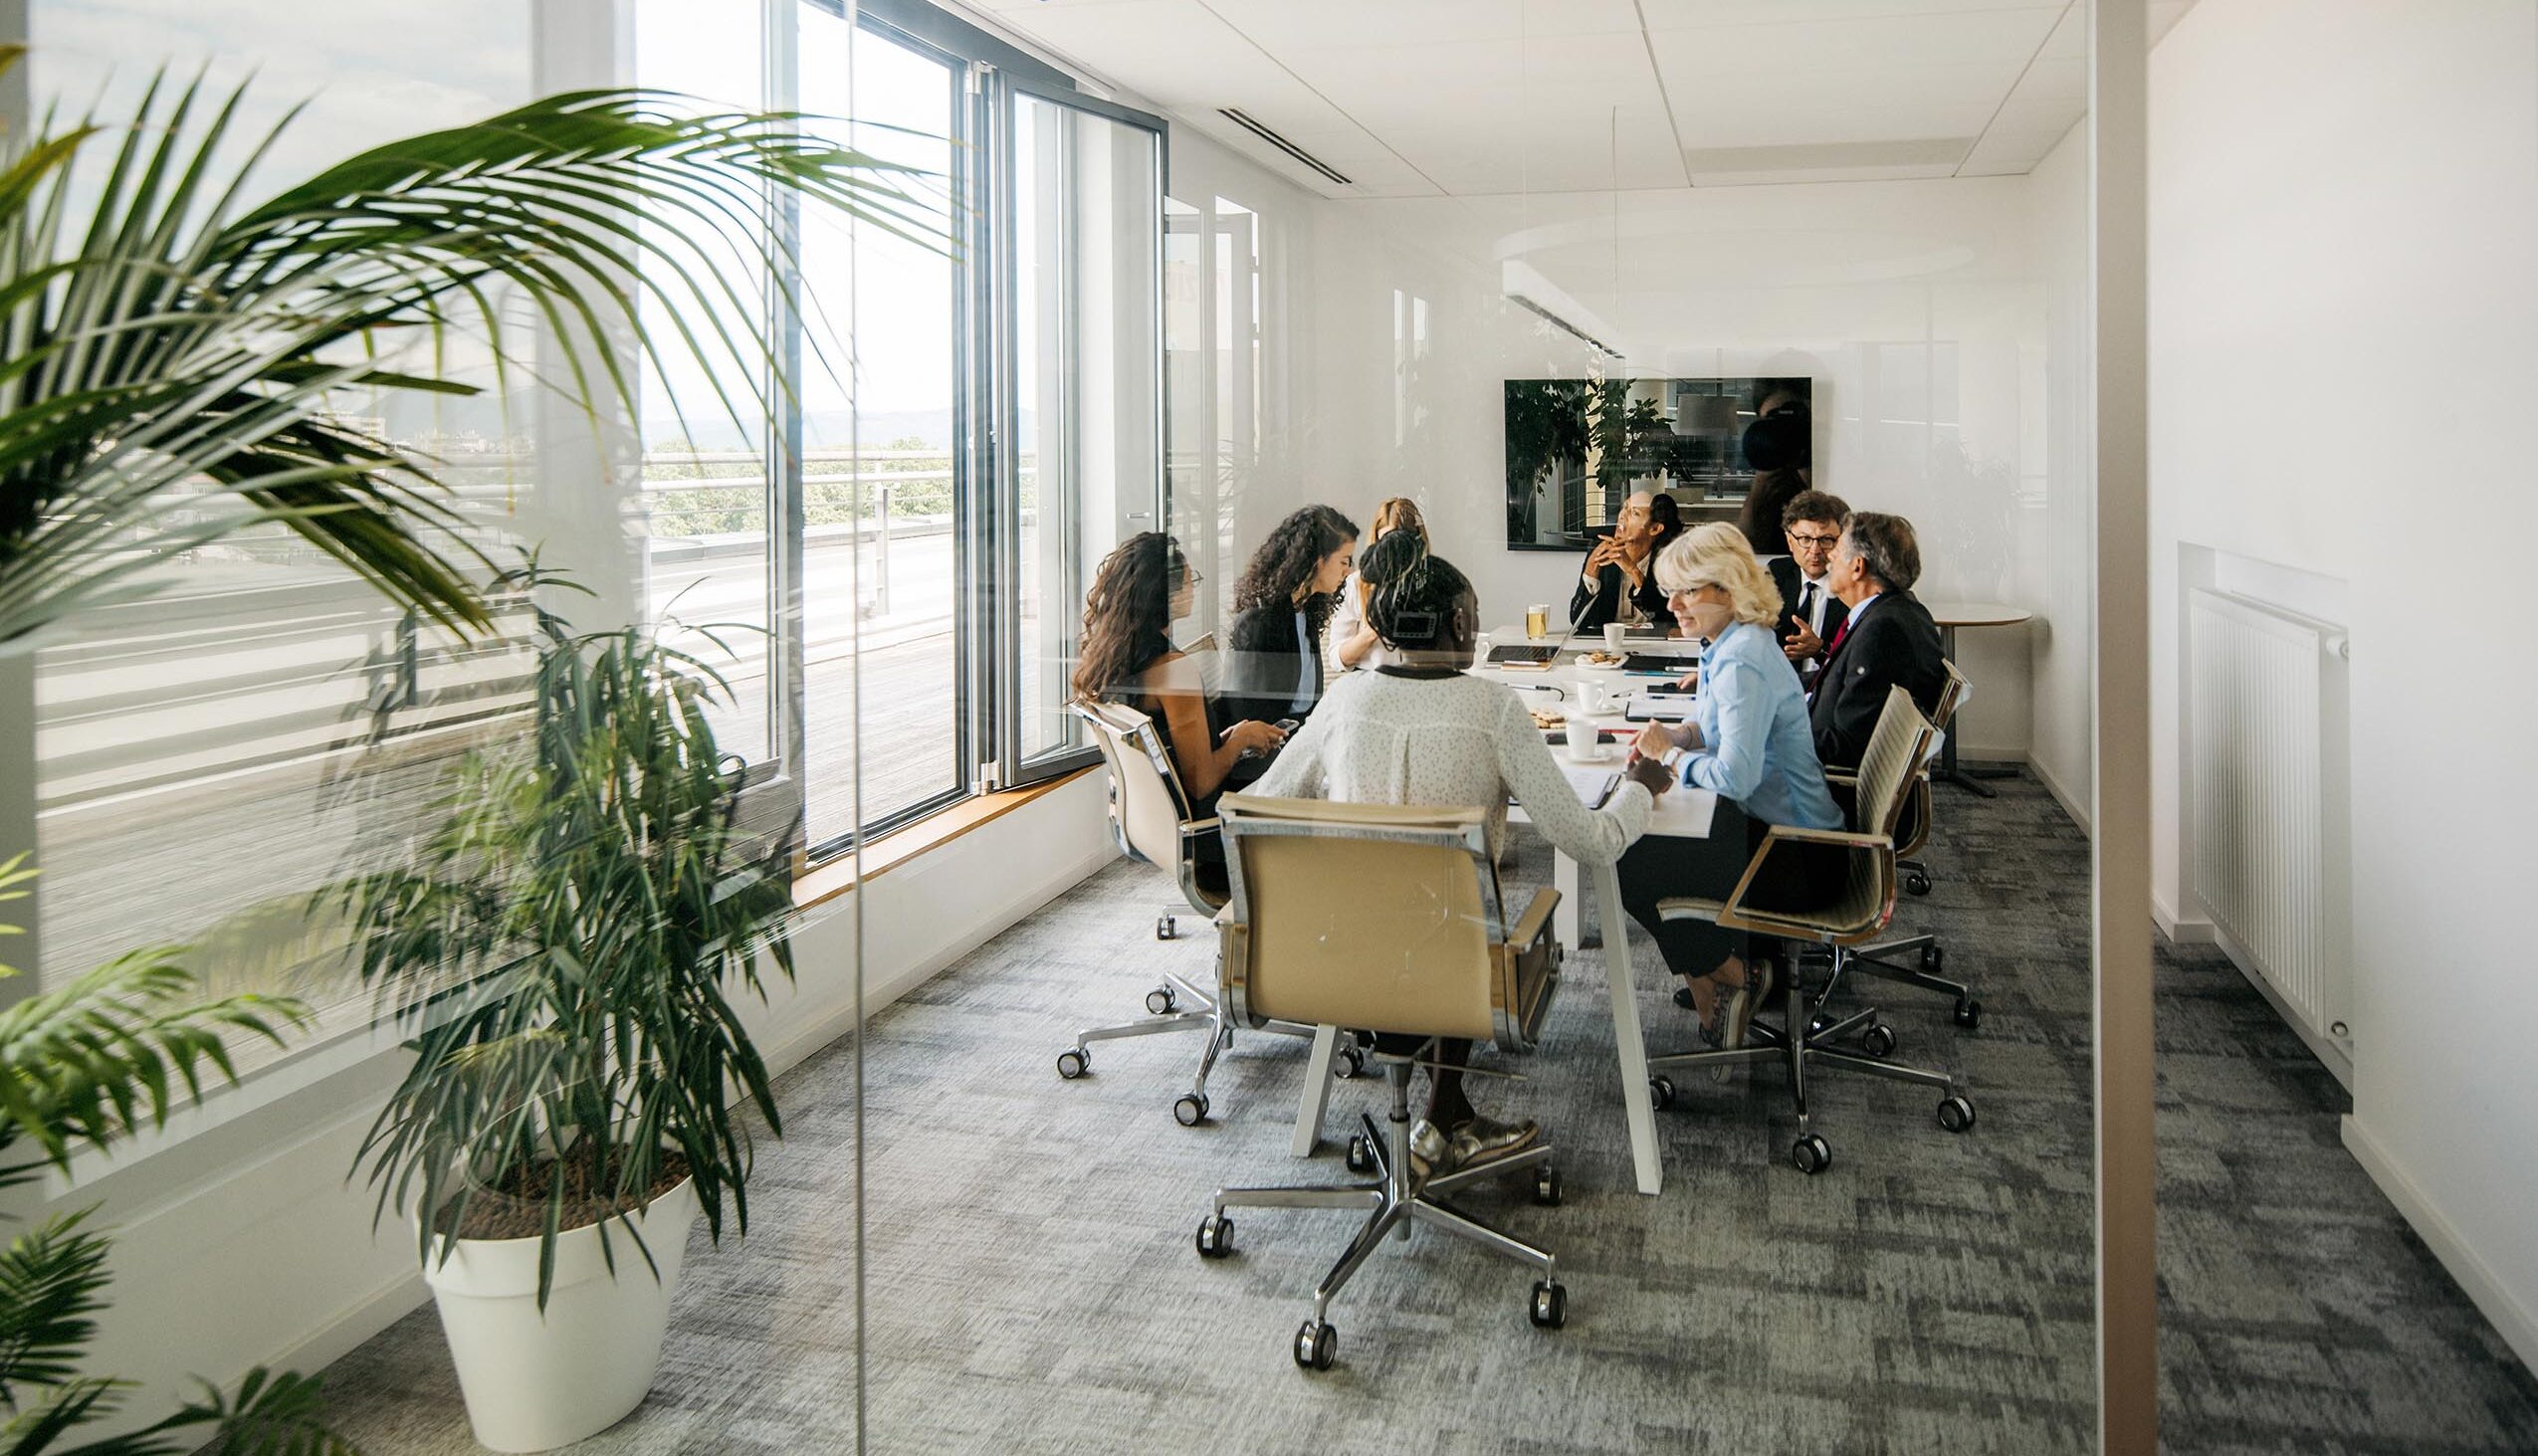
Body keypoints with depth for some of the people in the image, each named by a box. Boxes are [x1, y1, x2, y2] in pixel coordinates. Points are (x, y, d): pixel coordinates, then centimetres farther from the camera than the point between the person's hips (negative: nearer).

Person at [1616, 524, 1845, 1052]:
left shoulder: (1742, 662, -25)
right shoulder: (1731, 643, 7)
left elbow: (1735, 776, -31)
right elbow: (1717, 727, 22)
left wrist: (1671, 753, -13)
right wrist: (1675, 737, 1)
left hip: (1793, 849, -10)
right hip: (1767, 820, 10)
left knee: (1631, 869, -11)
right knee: (1638, 838, 13)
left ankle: (1733, 974, 9)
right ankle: (1710, 983, 18)